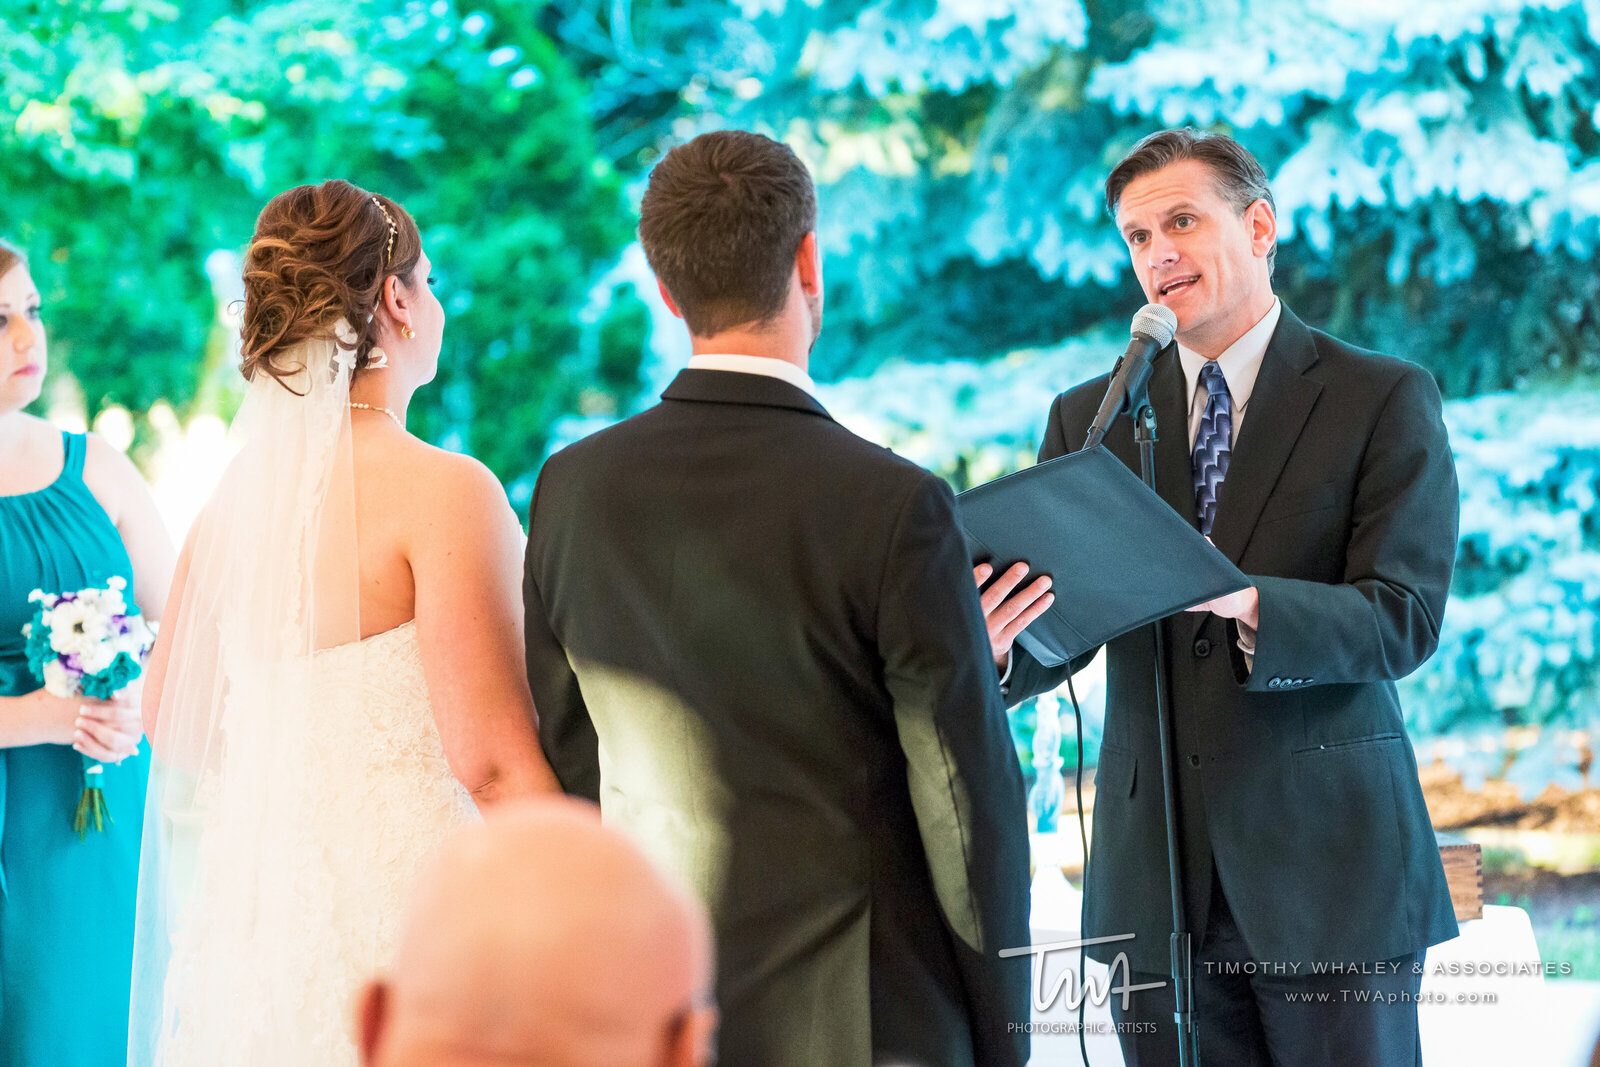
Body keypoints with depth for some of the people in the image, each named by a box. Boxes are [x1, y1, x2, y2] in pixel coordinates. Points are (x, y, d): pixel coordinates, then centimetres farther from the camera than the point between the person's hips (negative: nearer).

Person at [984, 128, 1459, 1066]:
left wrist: (1245, 604, -29)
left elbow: (1405, 619, -11)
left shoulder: (1385, 400, 0)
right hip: (1156, 877, 3)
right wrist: (993, 646, -23)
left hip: (1327, 861, -3)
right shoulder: (1089, 418, 10)